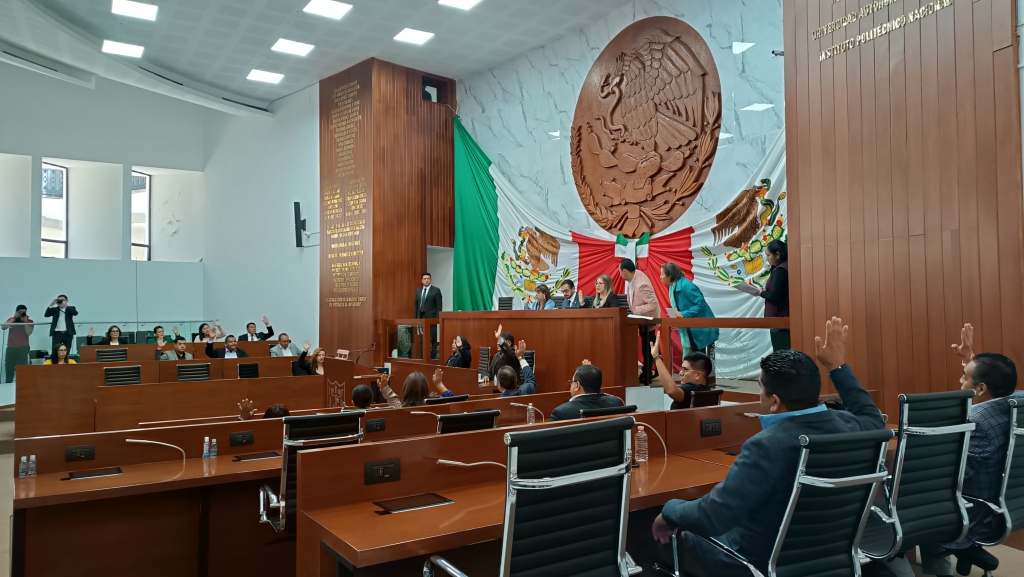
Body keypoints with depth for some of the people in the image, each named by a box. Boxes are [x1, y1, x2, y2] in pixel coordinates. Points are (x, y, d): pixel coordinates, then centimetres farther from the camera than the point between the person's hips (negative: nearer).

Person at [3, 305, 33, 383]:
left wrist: (25, 321, -14)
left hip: (23, 348, -3)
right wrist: (13, 318, -10)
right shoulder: (11, 319, 10)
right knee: (8, 368, 7)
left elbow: (29, 332, -12)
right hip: (11, 347, 3)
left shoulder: (29, 321, 3)